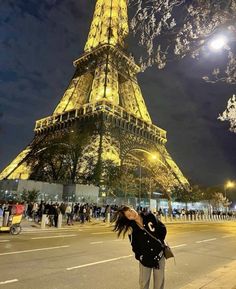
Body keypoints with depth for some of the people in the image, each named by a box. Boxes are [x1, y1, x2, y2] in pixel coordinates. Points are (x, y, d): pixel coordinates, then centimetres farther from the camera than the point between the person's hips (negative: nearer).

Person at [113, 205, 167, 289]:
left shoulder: (150, 217, -11)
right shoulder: (131, 228, -11)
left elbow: (163, 228, 0)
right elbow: (135, 245, -2)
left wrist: (159, 241, -4)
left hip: (159, 254, 1)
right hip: (145, 258, 0)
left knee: (159, 282, 13)